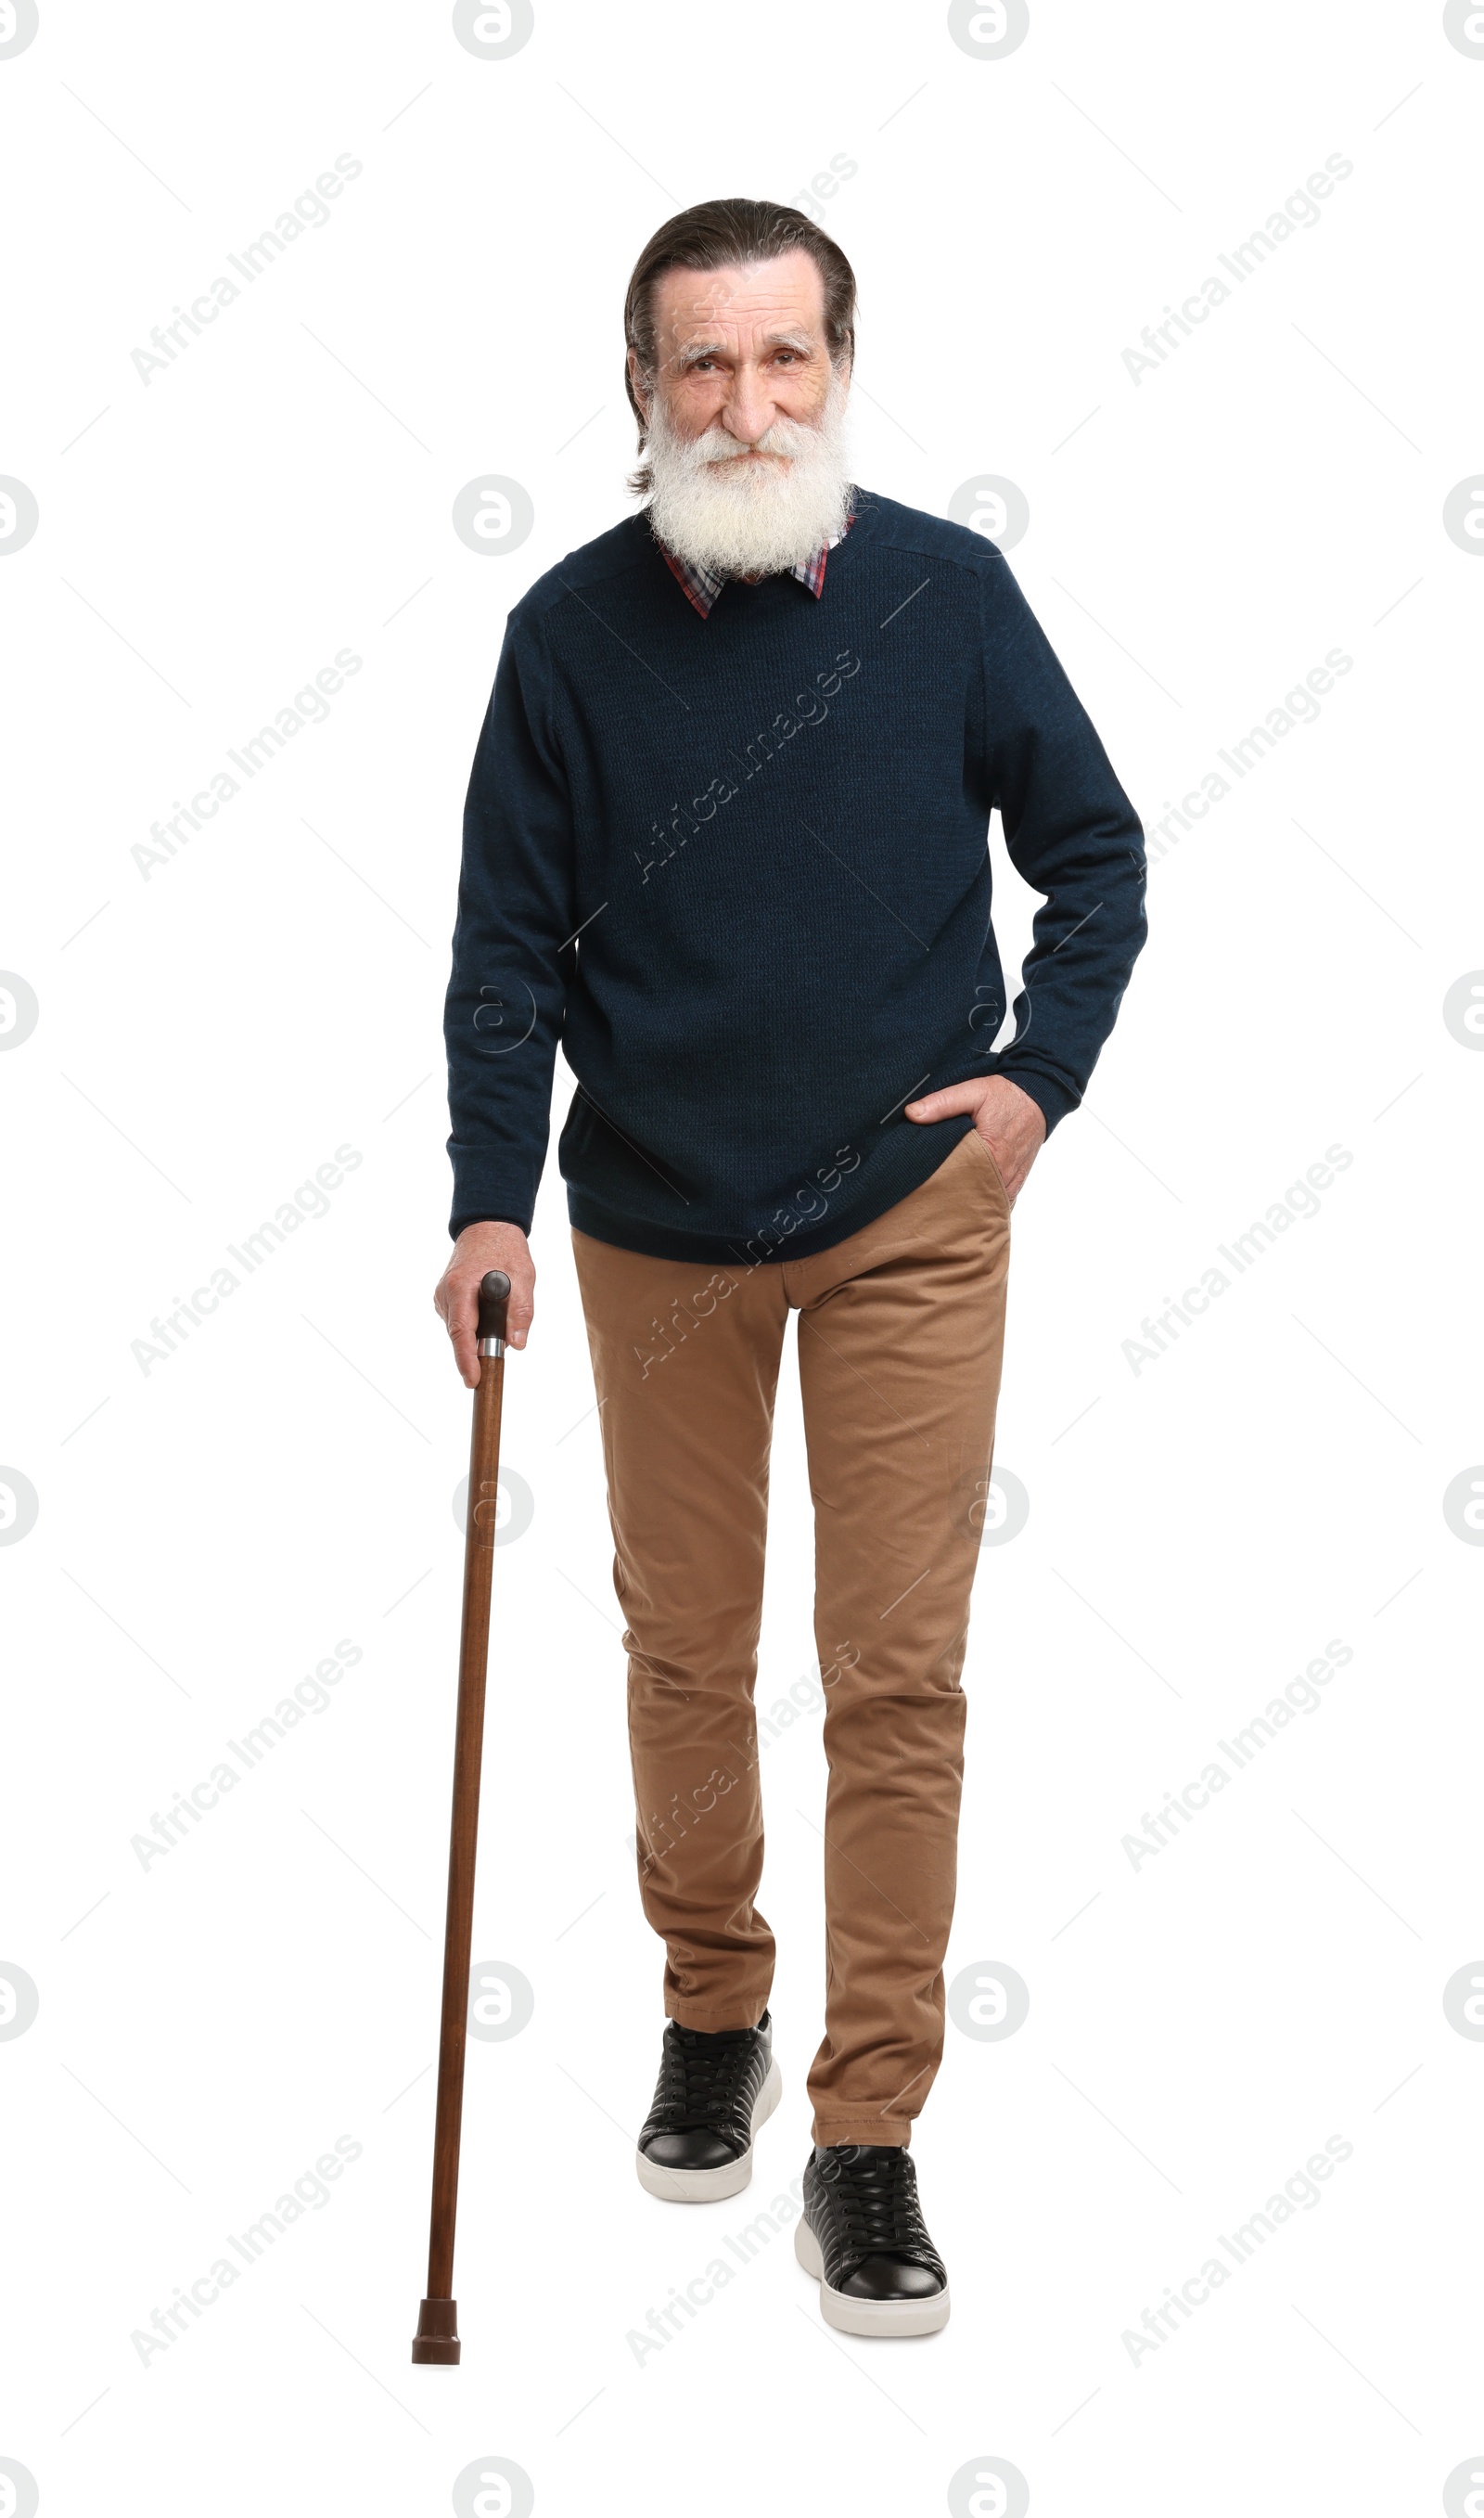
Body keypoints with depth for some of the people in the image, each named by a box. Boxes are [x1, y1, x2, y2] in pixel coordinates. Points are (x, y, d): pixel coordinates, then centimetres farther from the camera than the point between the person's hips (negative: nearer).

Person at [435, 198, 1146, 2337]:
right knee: (683, 1648, 14)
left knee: (900, 1674, -2)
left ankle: (871, 2132, 8)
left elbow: (1093, 853, 4)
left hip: (909, 1214, -1)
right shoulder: (570, 633, -6)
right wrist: (491, 1200, -11)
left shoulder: (948, 591, -7)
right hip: (658, 1225, 1)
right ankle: (712, 2013, 36)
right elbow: (510, 943, -2)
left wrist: (1039, 1071, -8)